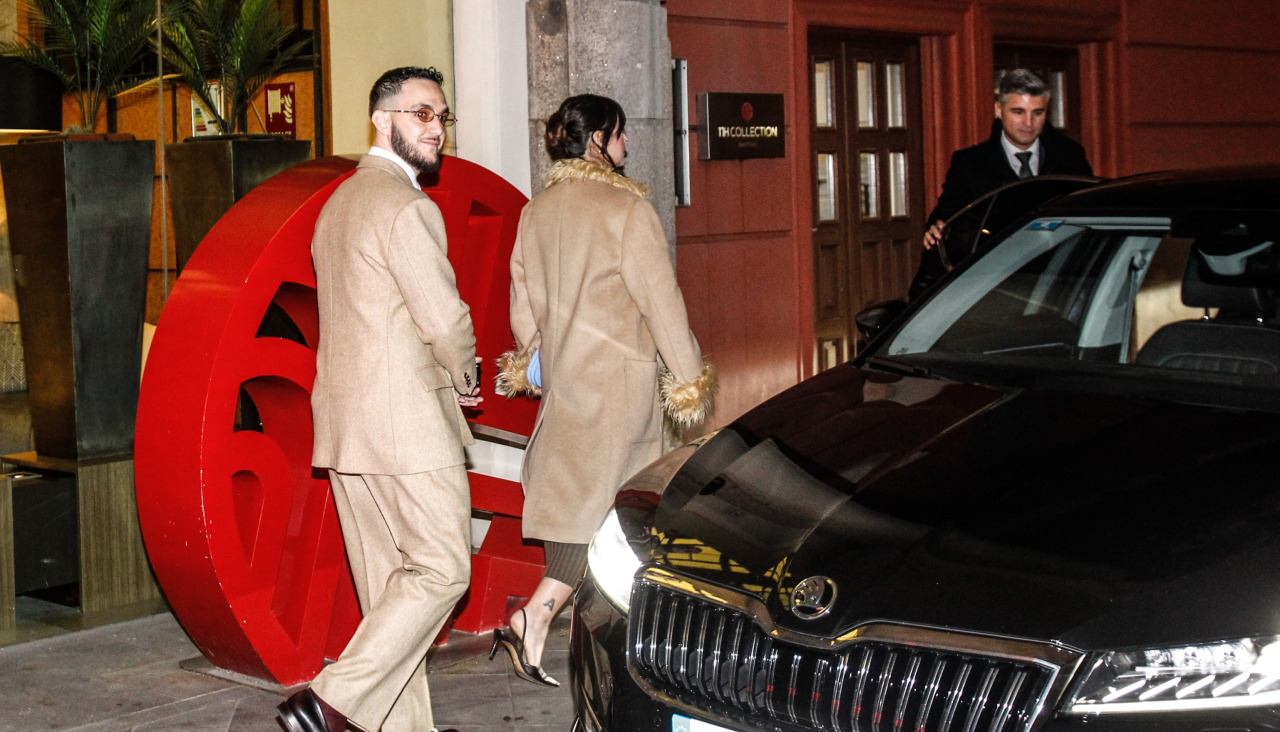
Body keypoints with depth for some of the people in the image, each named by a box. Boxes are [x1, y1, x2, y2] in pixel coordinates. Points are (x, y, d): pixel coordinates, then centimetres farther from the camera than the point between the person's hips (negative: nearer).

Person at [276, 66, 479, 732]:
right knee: (443, 570, -3)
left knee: (386, 580, 12)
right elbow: (445, 317, -16)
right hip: (404, 418, -10)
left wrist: (444, 379, 16)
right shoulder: (408, 207, -14)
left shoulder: (339, 202, 17)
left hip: (343, 419, 10)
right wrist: (465, 378, 4)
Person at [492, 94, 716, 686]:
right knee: (601, 501, -4)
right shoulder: (626, 209, -13)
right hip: (619, 376, -7)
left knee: (573, 489, 14)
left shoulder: (535, 213, 7)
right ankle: (532, 623, -13)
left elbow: (524, 300, 15)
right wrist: (688, 377, -5)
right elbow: (660, 299, -12)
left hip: (562, 372, 7)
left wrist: (525, 360, 29)